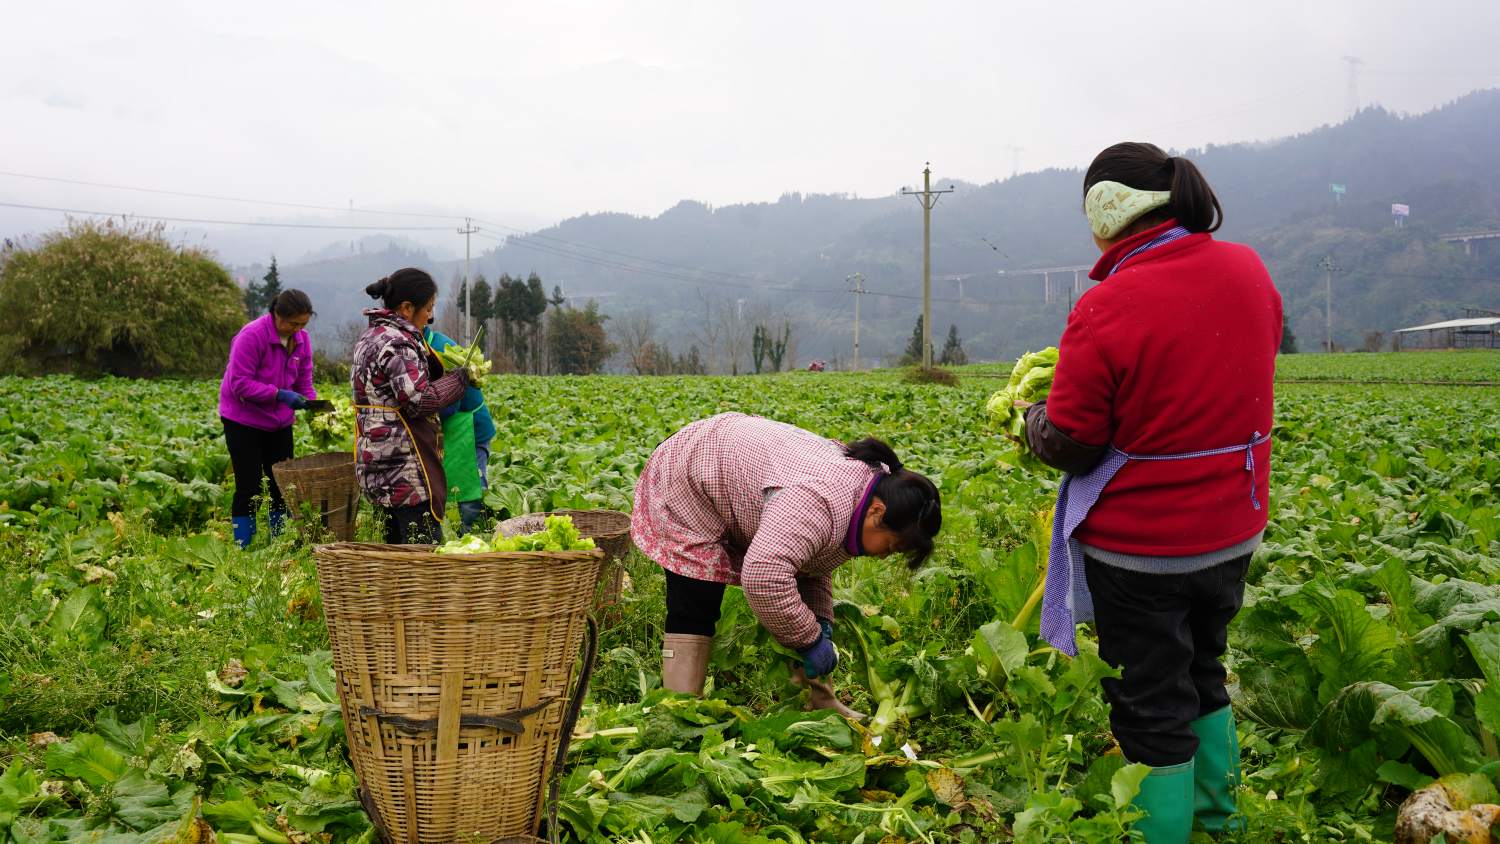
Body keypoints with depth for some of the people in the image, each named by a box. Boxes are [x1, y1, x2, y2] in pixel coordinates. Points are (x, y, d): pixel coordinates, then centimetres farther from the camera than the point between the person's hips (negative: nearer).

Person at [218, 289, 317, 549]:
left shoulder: (301, 339, -1)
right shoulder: (252, 336, -22)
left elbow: (303, 381, 4)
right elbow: (240, 384, -23)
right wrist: (279, 395, -30)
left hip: (279, 421, 6)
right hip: (244, 420, -6)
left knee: (281, 486, 9)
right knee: (249, 488, -4)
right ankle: (242, 549, 5)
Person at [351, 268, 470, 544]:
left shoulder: (370, 337, 17)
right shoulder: (396, 343, -15)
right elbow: (419, 400, -19)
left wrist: (437, 364, 8)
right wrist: (459, 379, -7)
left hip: (379, 464, 10)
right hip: (405, 466, -10)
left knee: (396, 544, 13)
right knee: (425, 543, -9)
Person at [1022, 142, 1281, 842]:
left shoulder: (1106, 311, -25)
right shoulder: (1248, 272, -4)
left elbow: (1068, 444, -18)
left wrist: (1032, 416, 3)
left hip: (1139, 548, -7)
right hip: (1233, 530, 7)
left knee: (1151, 708, 8)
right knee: (1201, 673, 28)